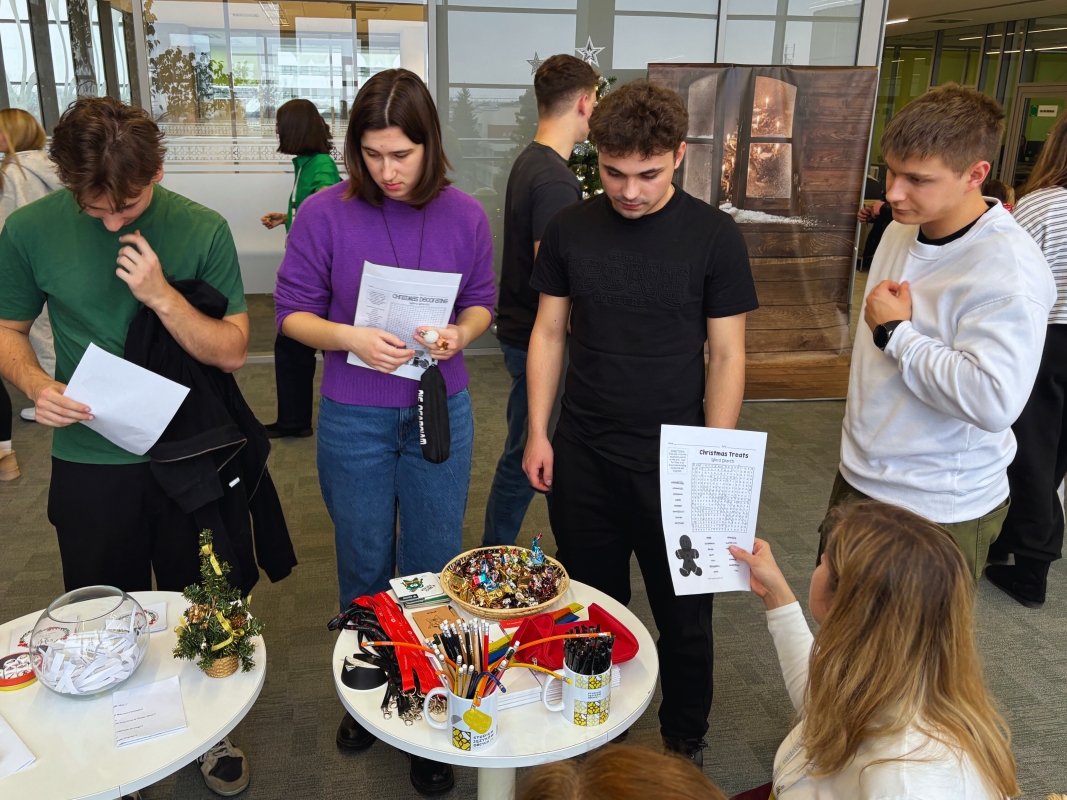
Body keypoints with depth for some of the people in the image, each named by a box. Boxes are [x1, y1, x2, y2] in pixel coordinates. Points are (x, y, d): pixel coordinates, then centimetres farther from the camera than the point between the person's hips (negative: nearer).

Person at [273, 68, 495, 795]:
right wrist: (348, 338, -23)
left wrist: (460, 332, -16)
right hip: (355, 418, -1)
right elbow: (293, 311, -4)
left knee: (432, 566, 11)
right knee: (365, 565, 16)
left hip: (440, 412, 1)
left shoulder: (464, 215, -5)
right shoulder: (325, 214, -10)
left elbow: (481, 301, 6)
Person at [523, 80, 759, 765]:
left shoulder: (714, 237, -8)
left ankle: (686, 740, 36)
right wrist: (538, 433, 2)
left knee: (684, 615, 11)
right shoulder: (570, 229, 0)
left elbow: (727, 354, -5)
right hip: (582, 453, 3)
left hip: (671, 459, -2)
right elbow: (549, 333, 6)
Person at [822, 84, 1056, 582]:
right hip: (858, 477, 8)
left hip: (938, 511, -7)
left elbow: (993, 400, -33)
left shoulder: (1007, 270, -22)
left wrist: (895, 331, -23)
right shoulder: (902, 230, 4)